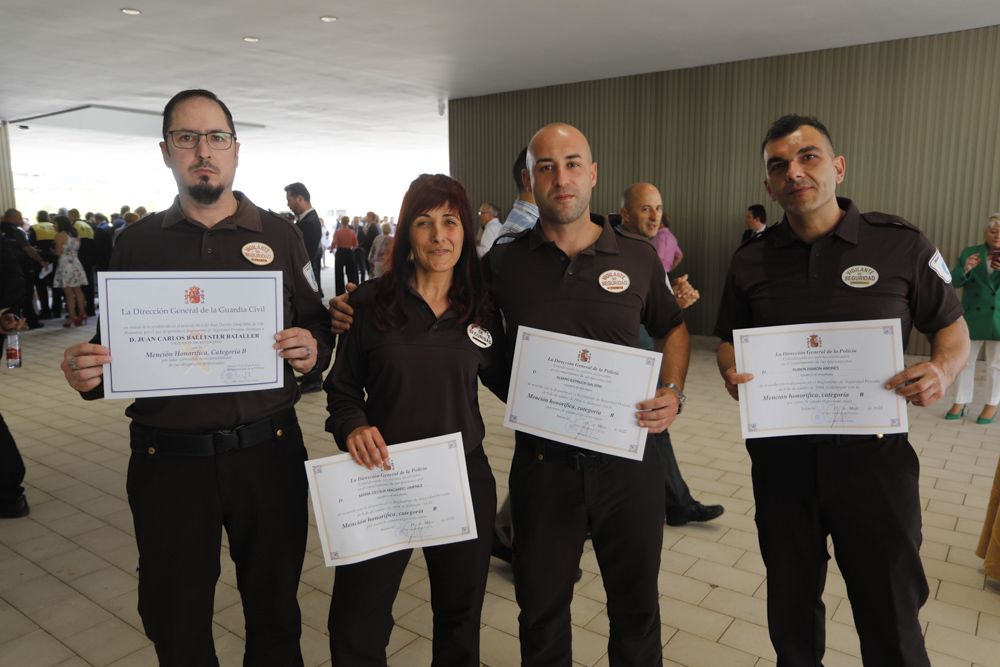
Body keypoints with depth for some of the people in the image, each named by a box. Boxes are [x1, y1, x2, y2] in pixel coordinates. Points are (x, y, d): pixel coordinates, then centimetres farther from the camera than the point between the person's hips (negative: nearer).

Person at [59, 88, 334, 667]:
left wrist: (312, 348, -19)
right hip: (167, 460, 1)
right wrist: (87, 371, -14)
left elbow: (320, 328, 3)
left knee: (274, 608, 16)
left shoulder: (280, 235, 2)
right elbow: (114, 348, 8)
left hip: (267, 451, 0)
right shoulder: (137, 241, 5)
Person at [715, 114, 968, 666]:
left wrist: (942, 370, -16)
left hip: (873, 452, -2)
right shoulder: (751, 261, 2)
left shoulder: (900, 244, -5)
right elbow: (729, 343, 12)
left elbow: (953, 330, 5)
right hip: (781, 454, 3)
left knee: (891, 615, 9)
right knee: (791, 602, 20)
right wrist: (732, 373, -10)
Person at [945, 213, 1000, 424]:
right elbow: (954, 281, -3)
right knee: (965, 361, 6)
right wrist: (966, 269, -23)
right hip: (972, 318, 1)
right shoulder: (969, 253, 3)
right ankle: (959, 403, 14)